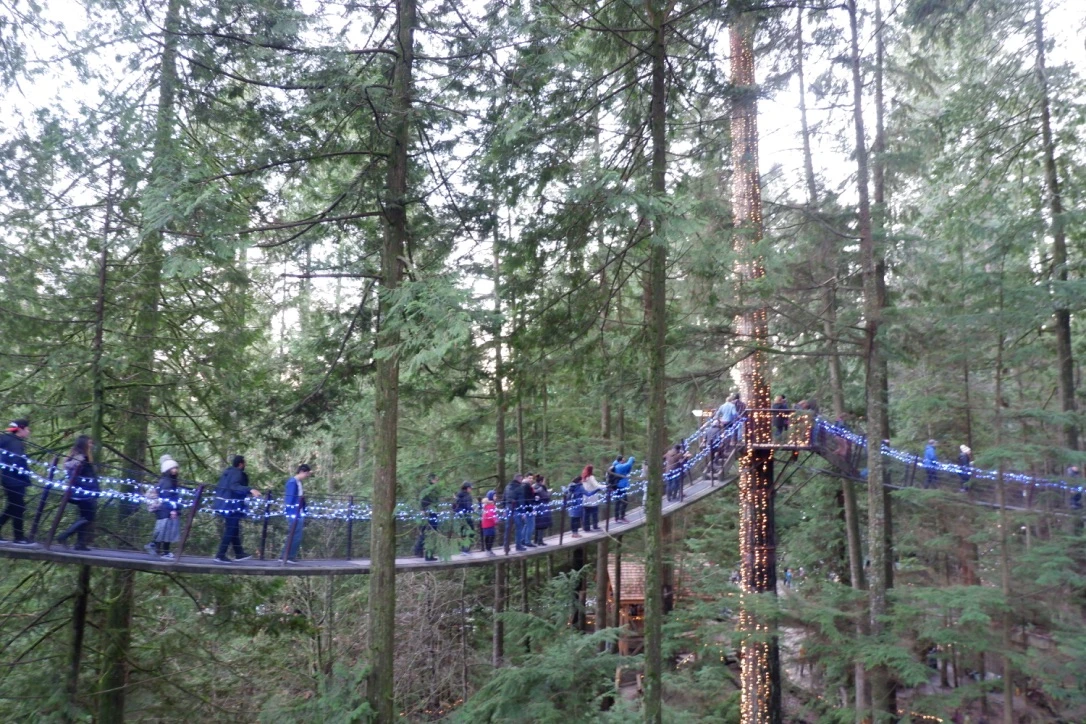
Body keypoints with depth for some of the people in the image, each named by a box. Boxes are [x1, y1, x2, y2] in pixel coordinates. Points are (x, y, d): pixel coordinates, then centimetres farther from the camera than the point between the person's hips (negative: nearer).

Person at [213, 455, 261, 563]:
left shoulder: (227, 472, 14)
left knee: (233, 529, 15)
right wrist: (250, 490, -43)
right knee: (230, 531, -4)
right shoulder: (238, 473, -13)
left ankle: (239, 553, 23)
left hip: (223, 504, 10)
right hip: (232, 506, -10)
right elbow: (235, 486, -32)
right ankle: (220, 555, -4)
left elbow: (220, 487, 22)